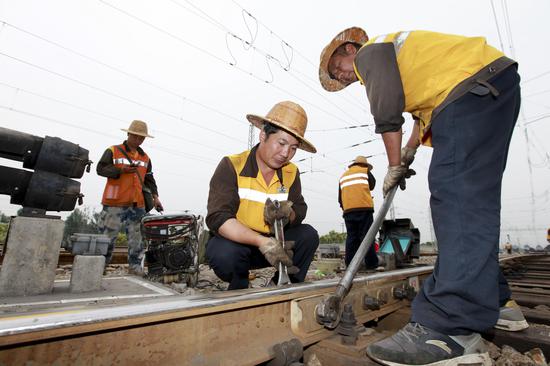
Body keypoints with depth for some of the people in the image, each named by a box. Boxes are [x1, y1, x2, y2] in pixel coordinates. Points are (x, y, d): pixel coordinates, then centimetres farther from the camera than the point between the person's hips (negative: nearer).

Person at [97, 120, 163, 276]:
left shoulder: (145, 158, 15)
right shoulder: (113, 151, 3)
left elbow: (149, 180, 15)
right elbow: (101, 169, -2)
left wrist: (155, 196, 3)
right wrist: (120, 170, -16)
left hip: (137, 205, 4)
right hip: (114, 204, -4)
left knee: (137, 239, 5)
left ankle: (135, 269, 14)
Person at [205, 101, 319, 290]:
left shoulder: (291, 173, 0)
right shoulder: (231, 166, -18)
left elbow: (299, 211, -4)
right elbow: (218, 219, -27)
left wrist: (288, 215, -30)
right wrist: (262, 242, -39)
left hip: (272, 242, 4)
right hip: (234, 241, -4)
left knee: (308, 235, -16)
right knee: (224, 254, -35)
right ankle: (240, 291, 0)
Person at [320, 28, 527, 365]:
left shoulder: (370, 52, 1)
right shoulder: (395, 57, 31)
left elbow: (387, 110, -13)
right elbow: (425, 104, 28)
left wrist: (394, 166, -7)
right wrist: (410, 151, 19)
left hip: (475, 86, -10)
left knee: (456, 196, -23)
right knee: (473, 202, 7)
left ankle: (452, 330, -27)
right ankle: (493, 302, 15)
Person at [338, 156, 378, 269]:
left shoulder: (343, 176, 22)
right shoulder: (365, 171, 12)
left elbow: (340, 197, 19)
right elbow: (372, 185, 19)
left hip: (348, 210, 3)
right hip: (364, 207, -3)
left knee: (351, 237, 6)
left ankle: (350, 264, 5)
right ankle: (371, 263, -1)